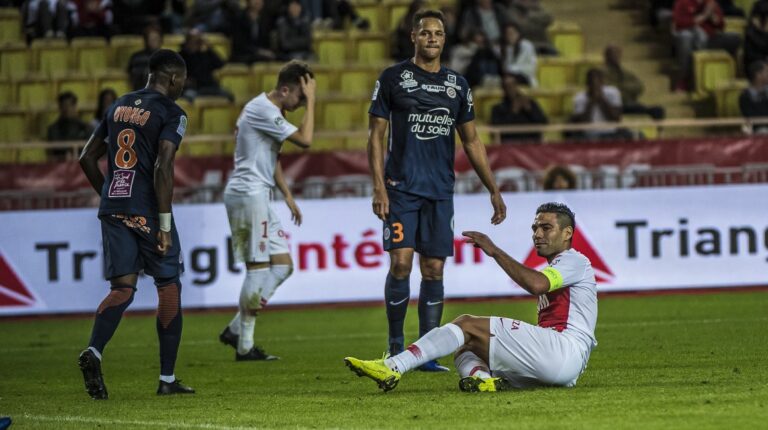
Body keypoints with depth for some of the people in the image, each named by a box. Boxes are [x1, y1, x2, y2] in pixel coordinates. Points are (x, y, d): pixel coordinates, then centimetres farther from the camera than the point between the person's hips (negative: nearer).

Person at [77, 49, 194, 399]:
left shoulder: (118, 107, 15)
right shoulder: (171, 113, -5)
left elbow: (87, 158, 17)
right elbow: (163, 169, -16)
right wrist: (165, 224, -15)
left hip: (113, 210, 5)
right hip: (147, 211, -5)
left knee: (122, 288, 4)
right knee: (169, 287, 7)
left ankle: (94, 350, -23)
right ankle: (167, 379, 10)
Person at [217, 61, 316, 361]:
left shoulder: (270, 111, 18)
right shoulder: (263, 111, -15)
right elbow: (305, 139, -19)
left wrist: (287, 195, 21)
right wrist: (311, 100, -12)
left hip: (257, 196, 11)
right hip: (248, 193, -11)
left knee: (282, 265, 7)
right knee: (259, 268, -9)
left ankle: (236, 330, 7)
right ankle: (244, 345, -3)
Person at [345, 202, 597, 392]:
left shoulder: (574, 260, 2)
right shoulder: (556, 268, 34)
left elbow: (536, 284, -20)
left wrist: (495, 251, -15)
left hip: (564, 352, -10)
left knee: (468, 325, -13)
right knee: (465, 349, 3)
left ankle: (392, 368, -25)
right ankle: (482, 377, -34)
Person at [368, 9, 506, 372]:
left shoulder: (457, 85, 11)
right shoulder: (393, 78, 1)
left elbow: (472, 142, 17)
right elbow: (376, 136, 0)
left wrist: (493, 190, 13)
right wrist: (378, 188, -10)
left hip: (440, 192, 4)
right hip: (401, 188, -3)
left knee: (434, 270, 2)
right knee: (401, 263, -12)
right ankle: (395, 346, 2)